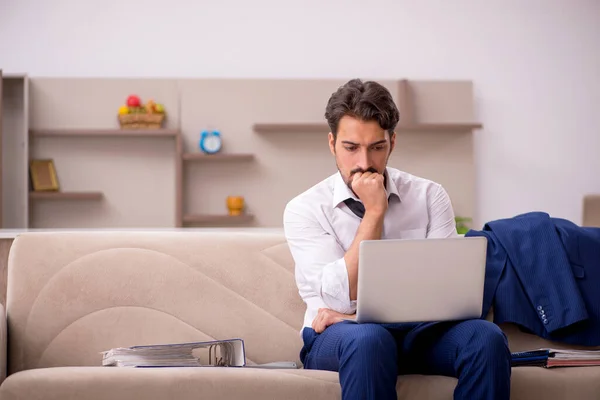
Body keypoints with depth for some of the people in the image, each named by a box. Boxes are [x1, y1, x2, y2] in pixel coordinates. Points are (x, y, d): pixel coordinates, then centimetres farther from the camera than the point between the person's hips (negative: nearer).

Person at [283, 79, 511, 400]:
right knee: (368, 339, -39)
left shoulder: (429, 196, 5)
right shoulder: (304, 209, -1)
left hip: (417, 330, 3)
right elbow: (343, 298, -13)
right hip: (337, 337, -3)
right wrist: (374, 212, -13)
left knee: (486, 337, -28)